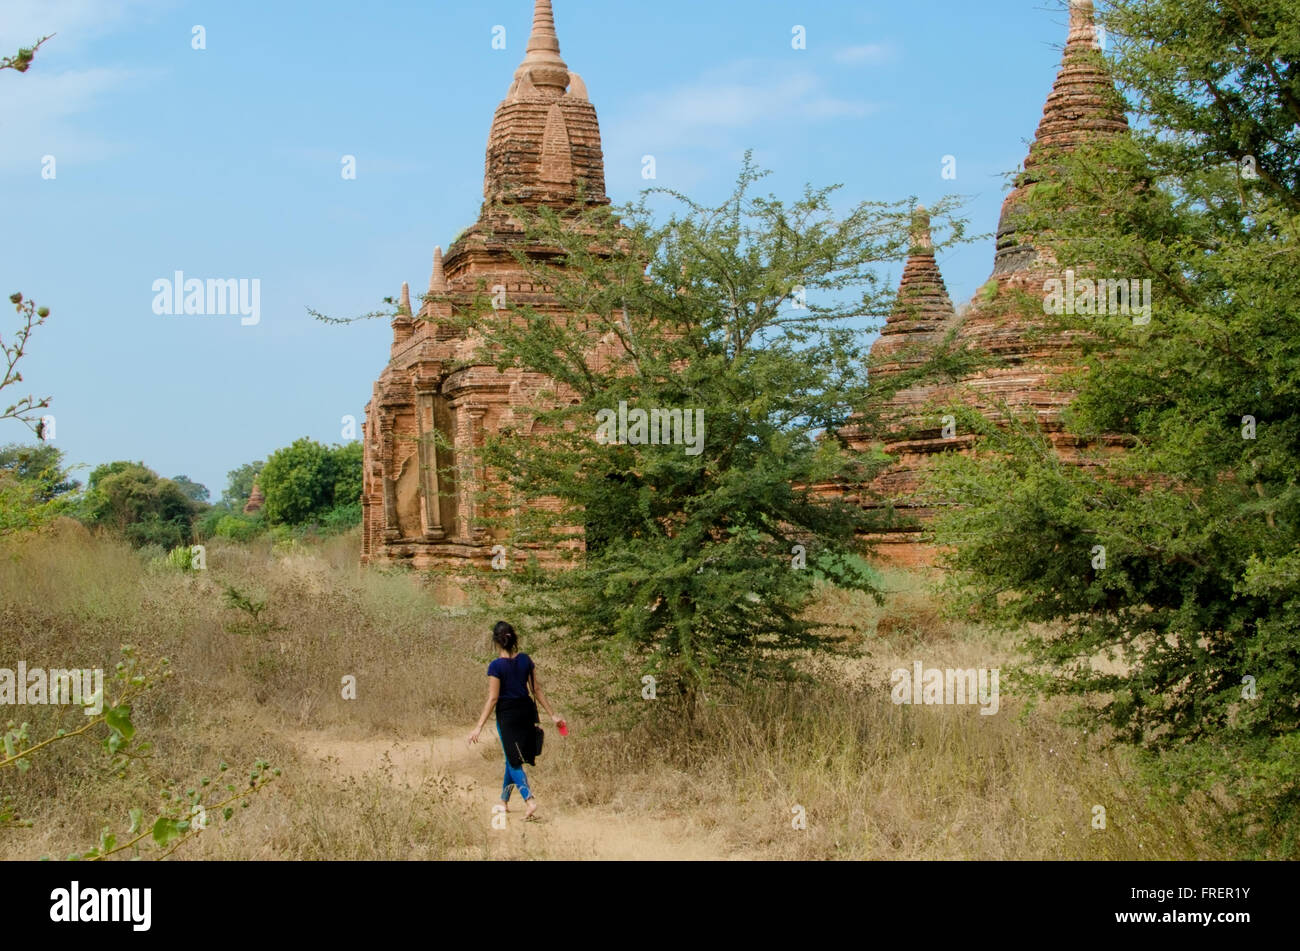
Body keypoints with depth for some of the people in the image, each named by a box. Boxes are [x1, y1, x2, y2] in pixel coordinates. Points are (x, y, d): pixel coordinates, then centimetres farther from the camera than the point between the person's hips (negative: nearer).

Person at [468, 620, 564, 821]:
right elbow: (537, 689, 2)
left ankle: (530, 800, -16)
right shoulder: (525, 659, -1)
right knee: (512, 758, 19)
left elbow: (493, 699, -16)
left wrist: (479, 727, -12)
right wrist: (552, 714, 10)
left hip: (507, 714, -5)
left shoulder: (496, 666, -16)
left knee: (514, 761, 2)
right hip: (526, 710, 5)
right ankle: (504, 801, 31)